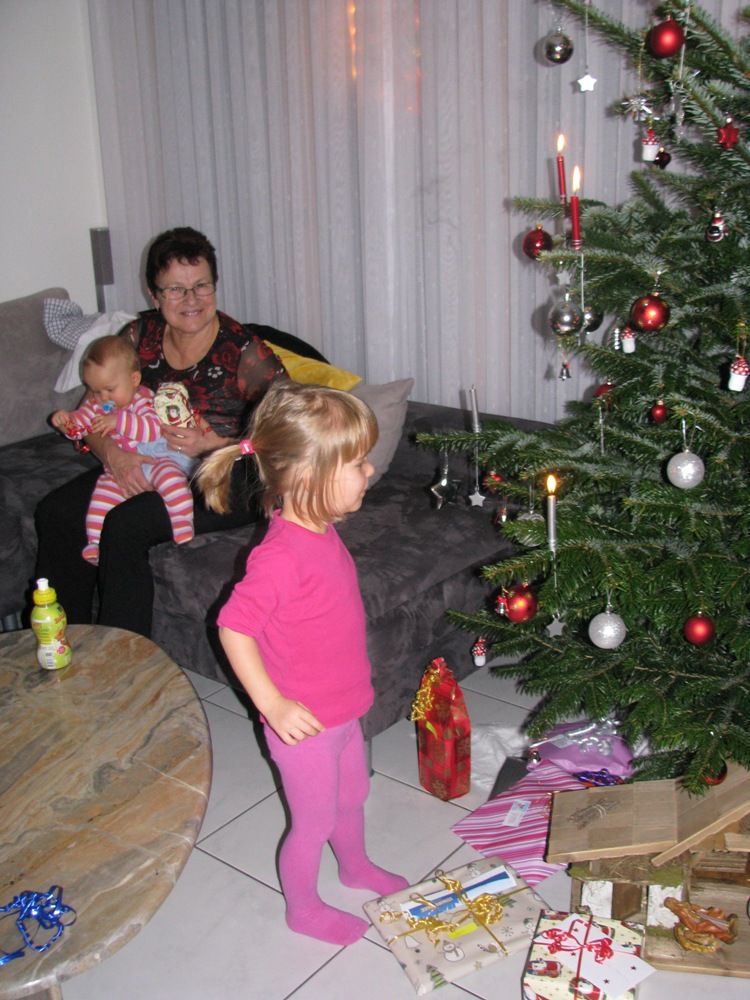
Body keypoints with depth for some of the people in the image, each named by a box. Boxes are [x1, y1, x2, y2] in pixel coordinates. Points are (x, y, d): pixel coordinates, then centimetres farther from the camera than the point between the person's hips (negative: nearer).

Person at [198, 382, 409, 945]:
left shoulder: (321, 529, -3)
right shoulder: (282, 555, -33)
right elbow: (234, 628, -29)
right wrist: (273, 704, -28)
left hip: (343, 707, 8)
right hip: (304, 722, -8)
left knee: (352, 795, 29)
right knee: (314, 822, 14)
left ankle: (356, 867, 56)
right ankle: (303, 908, 40)